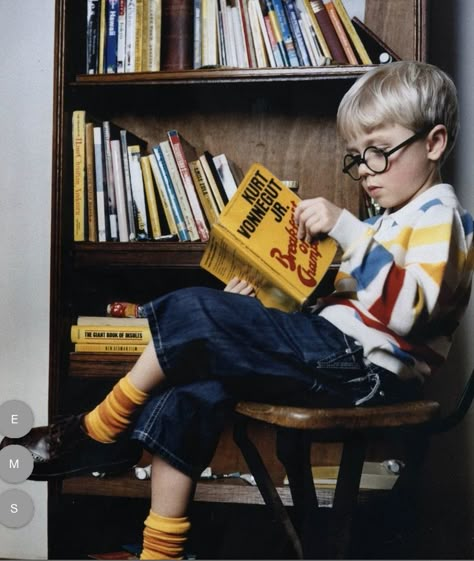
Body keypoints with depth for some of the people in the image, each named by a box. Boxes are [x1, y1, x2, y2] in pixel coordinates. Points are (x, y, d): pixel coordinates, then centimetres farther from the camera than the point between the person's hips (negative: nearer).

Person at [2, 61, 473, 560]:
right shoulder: (391, 217, 26)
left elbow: (407, 309, -23)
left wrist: (346, 228, -25)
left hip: (366, 367, -10)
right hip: (339, 354, 10)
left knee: (195, 311, -19)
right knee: (191, 390, -9)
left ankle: (95, 431, -1)